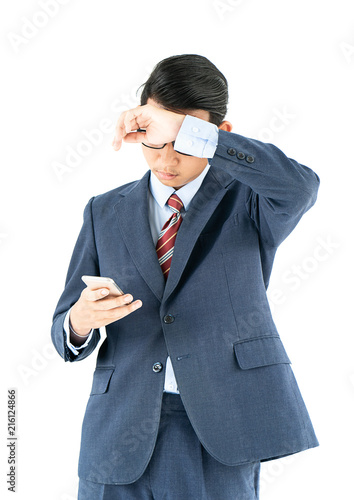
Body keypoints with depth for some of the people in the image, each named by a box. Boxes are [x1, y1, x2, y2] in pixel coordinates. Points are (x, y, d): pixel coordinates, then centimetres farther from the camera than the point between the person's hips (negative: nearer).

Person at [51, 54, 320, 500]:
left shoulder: (249, 201, 3)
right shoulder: (105, 212, 10)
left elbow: (301, 186, -23)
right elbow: (64, 334, 10)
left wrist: (184, 131, -27)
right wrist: (79, 321, -15)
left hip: (220, 438, -2)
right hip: (120, 436, 3)